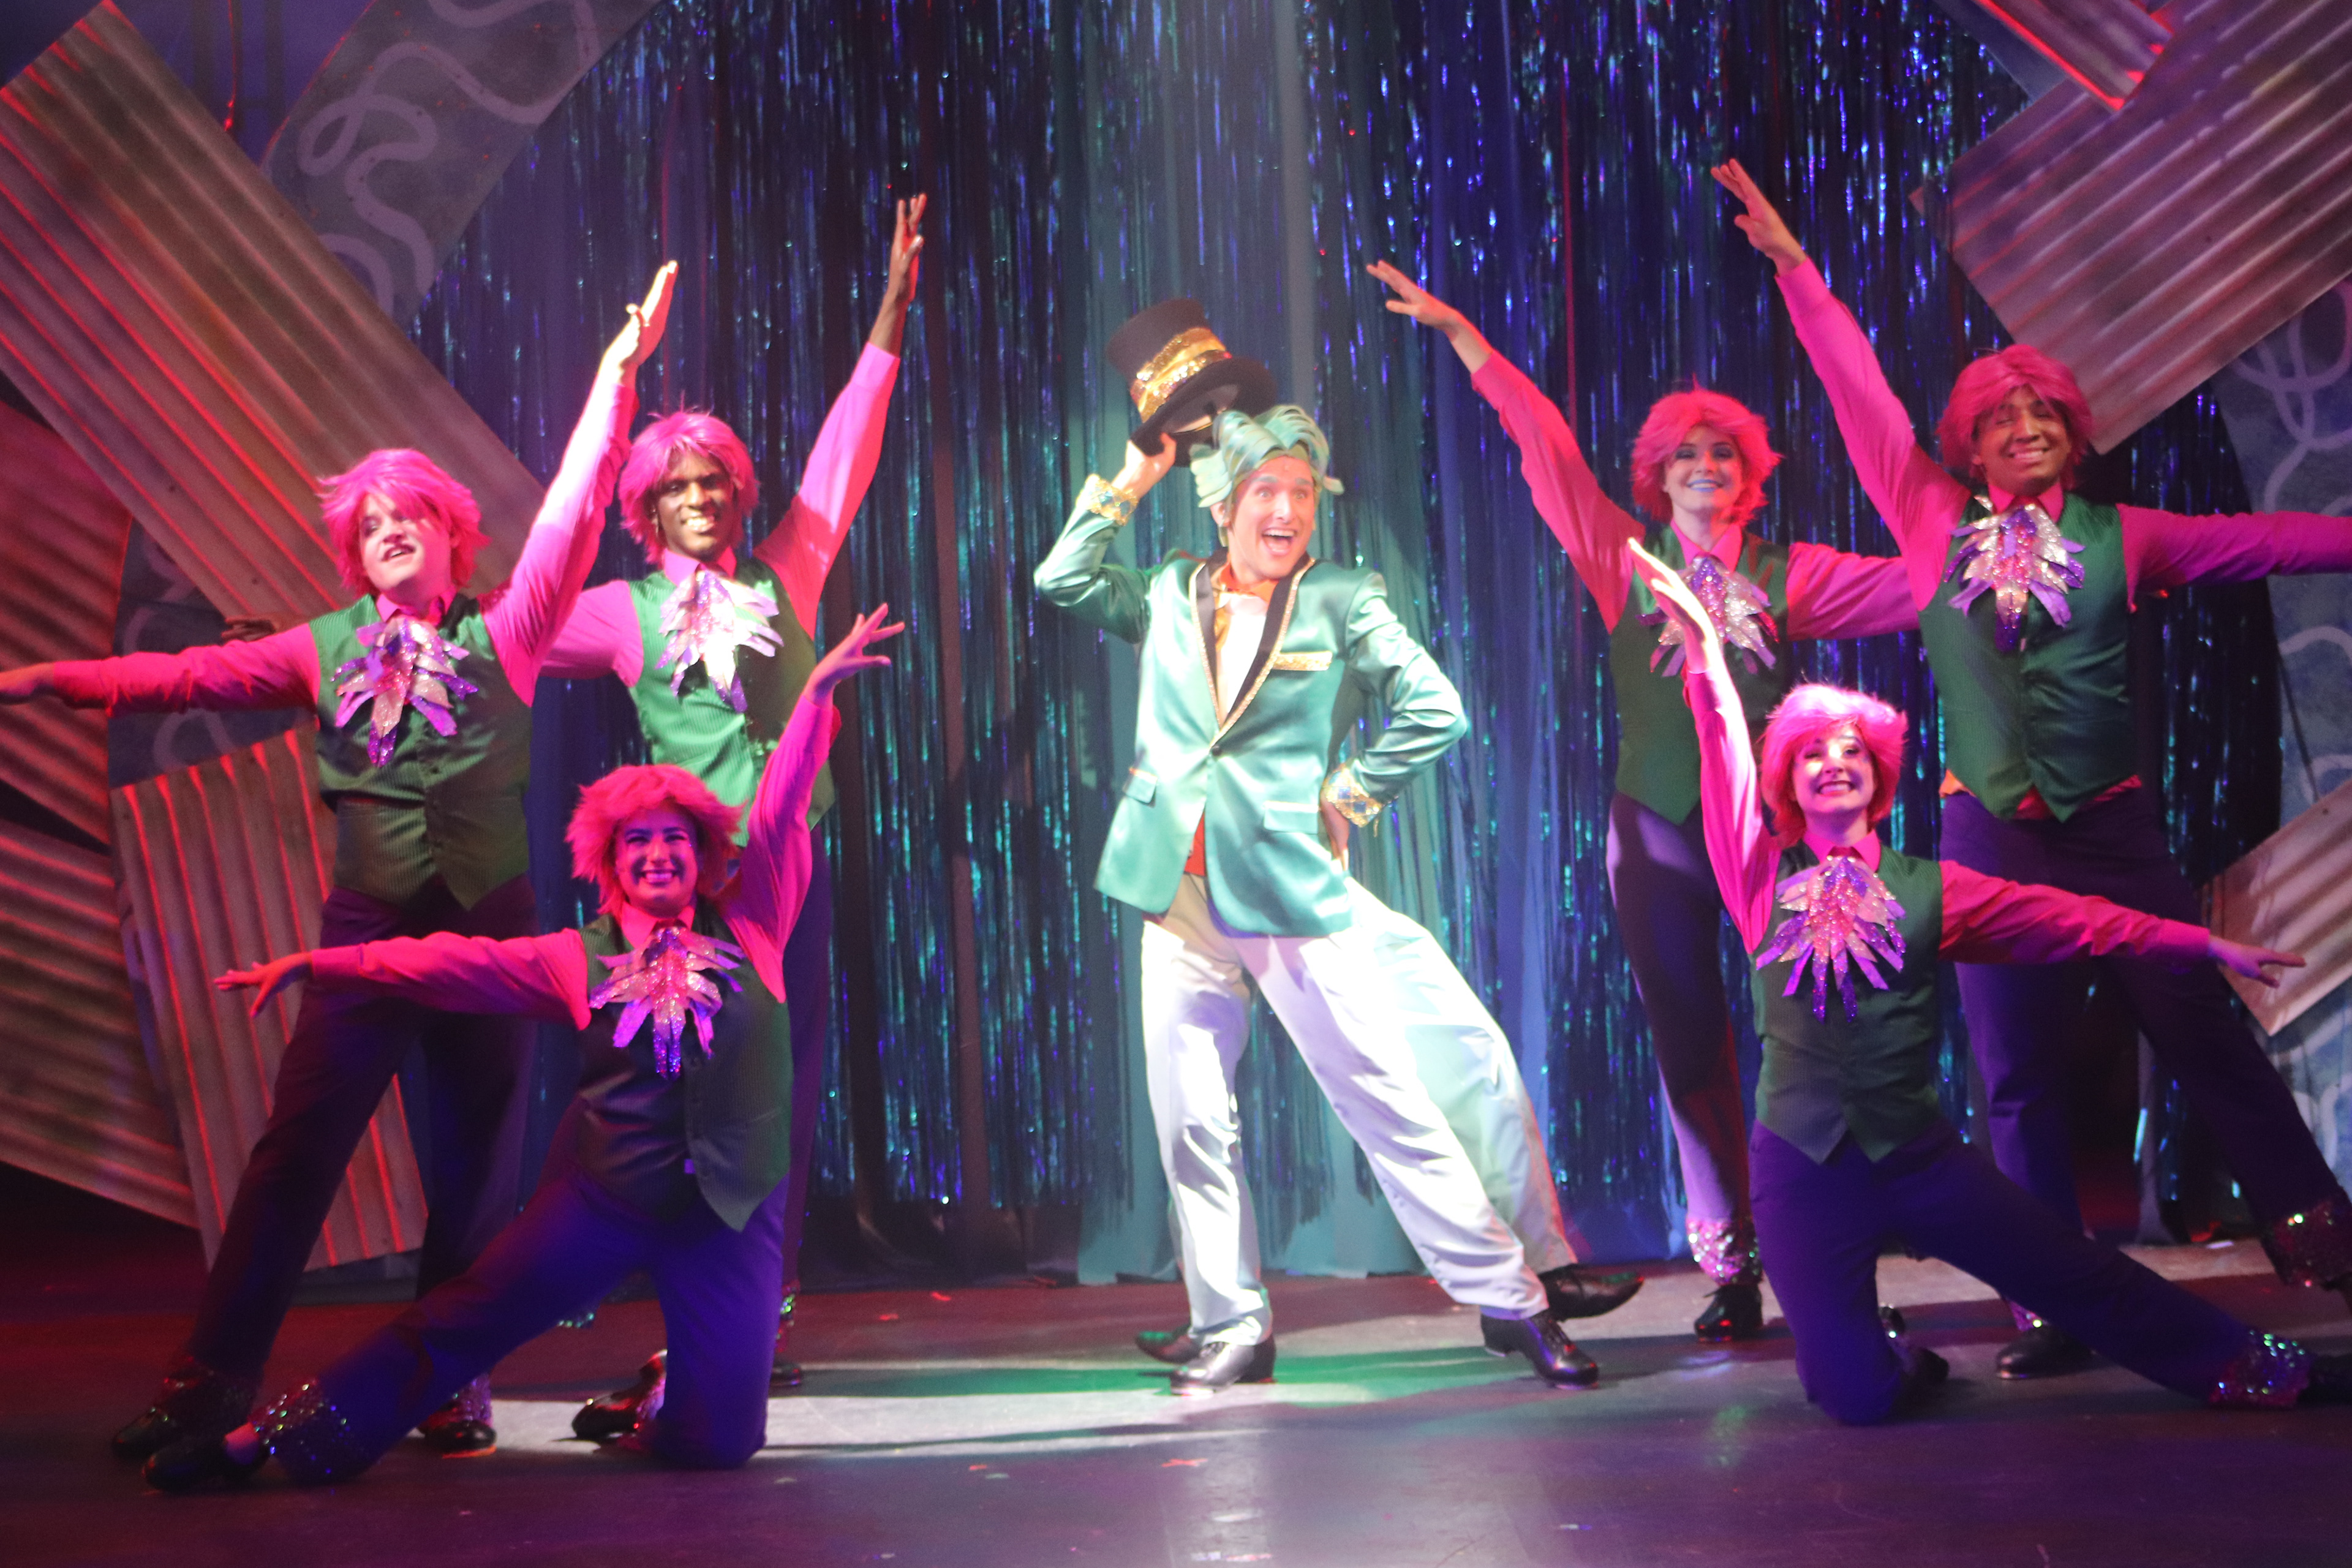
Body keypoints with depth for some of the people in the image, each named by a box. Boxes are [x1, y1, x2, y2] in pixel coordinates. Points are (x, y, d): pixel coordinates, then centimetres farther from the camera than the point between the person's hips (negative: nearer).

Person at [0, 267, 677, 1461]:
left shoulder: (502, 635, 2)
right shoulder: (325, 651, 9)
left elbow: (570, 517, -4)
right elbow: (189, 676, 5)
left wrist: (616, 373, -8)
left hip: (487, 924, -1)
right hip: (367, 925, 1)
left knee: (477, 1164, 4)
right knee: (296, 1147, -5)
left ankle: (453, 1387, 15)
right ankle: (210, 1383, -1)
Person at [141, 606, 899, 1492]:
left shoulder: (747, 928, 2)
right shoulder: (580, 960, 3)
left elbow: (780, 811, -1)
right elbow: (450, 963, 2)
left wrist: (818, 689, -6)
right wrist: (314, 964, 0)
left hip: (733, 1212, 0)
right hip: (603, 1195, 0)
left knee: (717, 1442, -5)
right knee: (460, 1324, -4)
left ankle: (665, 1407, 30)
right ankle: (266, 1442, 6)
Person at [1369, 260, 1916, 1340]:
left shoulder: (1792, 576, 6)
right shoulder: (1626, 559, 7)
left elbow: (1920, 587, 5)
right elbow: (1547, 446, 6)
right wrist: (1460, 334, 6)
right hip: (1658, 832, 1)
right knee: (1689, 1047, 5)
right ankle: (1730, 1270, 13)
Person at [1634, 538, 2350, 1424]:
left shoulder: (1929, 888, 7)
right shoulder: (1764, 878, 4)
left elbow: (2071, 918, 6)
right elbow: (1725, 759, -5)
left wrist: (2205, 944, 4)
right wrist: (1703, 643, -16)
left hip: (1917, 1152, 1)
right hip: (1804, 1164, -1)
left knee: (2087, 1284, -3)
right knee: (1857, 1398, -7)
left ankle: (2256, 1370, 15)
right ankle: (1889, 1358, 27)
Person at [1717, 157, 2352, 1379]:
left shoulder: (2120, 537, 7)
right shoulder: (1934, 522, 7)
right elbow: (1858, 392, 8)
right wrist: (1795, 268, 9)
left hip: (2112, 826, -1)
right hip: (1989, 830, 1)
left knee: (2202, 1031, -2)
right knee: (2017, 1074, 2)